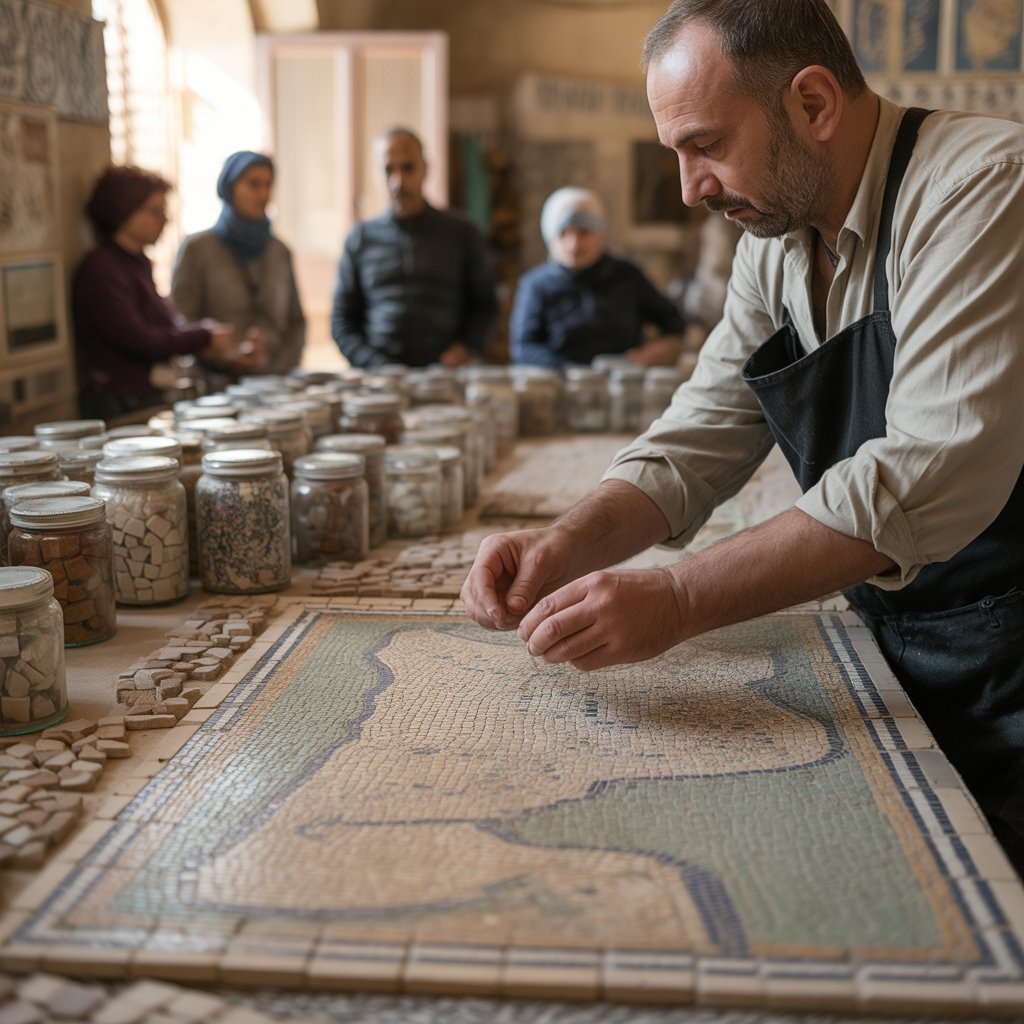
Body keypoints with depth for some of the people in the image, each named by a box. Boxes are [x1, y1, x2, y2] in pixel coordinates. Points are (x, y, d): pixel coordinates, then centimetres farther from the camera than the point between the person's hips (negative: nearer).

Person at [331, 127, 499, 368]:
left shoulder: (461, 233, 12)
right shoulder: (360, 238, 13)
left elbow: (485, 305, 15)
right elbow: (341, 321, 12)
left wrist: (466, 347, -4)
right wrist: (375, 365, -3)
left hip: (444, 376, 0)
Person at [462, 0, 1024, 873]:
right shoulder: (775, 242, 5)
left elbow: (937, 471, -31)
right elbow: (700, 441, 4)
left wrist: (677, 599, -33)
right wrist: (569, 546, -14)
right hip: (892, 637, 7)